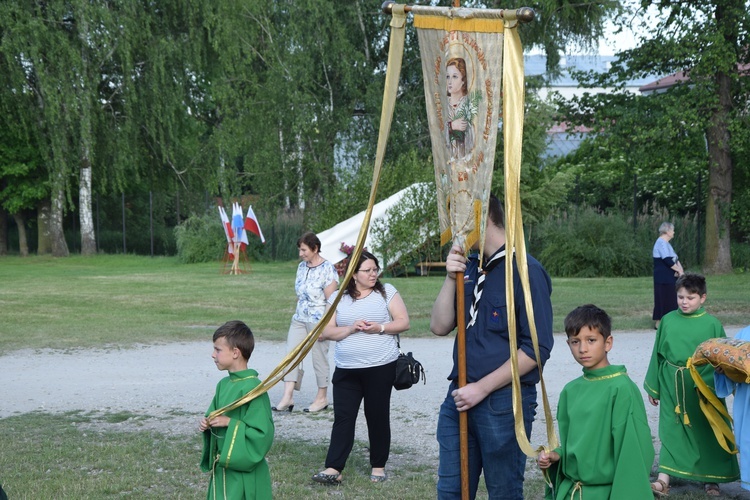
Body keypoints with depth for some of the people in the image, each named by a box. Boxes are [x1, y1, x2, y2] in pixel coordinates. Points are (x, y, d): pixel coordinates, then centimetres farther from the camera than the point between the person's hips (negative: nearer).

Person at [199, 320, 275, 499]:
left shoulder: (254, 388, -18)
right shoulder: (223, 384, 7)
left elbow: (263, 433, -20)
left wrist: (230, 423, -21)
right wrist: (206, 424, -3)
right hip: (222, 467, 8)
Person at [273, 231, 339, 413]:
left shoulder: (327, 269, -14)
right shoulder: (302, 267, 9)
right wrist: (298, 313, 16)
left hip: (318, 322, -7)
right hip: (299, 320, 7)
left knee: (319, 358, 4)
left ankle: (322, 398, 17)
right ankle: (287, 397, -4)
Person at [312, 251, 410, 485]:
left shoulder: (386, 291, 3)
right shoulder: (338, 297, 7)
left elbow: (404, 322, 0)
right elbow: (326, 331, 3)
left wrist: (380, 328, -15)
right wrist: (350, 329, -13)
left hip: (380, 368, -1)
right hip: (346, 369, 2)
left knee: (377, 417, 7)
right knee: (343, 417, -2)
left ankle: (378, 466, 19)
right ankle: (333, 469, -3)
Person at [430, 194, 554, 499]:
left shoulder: (525, 270, -11)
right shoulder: (468, 267, 10)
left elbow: (536, 348, -15)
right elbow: (439, 327, 6)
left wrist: (482, 388, -15)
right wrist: (451, 278, -8)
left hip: (504, 402, -6)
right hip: (460, 398, 7)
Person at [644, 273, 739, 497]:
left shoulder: (712, 324, -7)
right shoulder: (668, 321, 0)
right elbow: (657, 355, 8)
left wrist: (713, 386, -6)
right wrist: (653, 387, 11)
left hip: (702, 386, -1)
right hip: (672, 386, 1)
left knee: (706, 432, 9)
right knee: (670, 430, 2)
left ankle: (710, 479, 23)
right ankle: (664, 480, 2)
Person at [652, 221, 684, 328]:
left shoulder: (666, 243, 18)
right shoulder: (661, 242, -14)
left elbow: (675, 259, 13)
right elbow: (667, 260, -22)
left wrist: (679, 269, -5)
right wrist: (679, 270, -13)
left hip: (669, 277, 10)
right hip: (663, 278, -10)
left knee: (670, 299, 10)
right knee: (663, 298, -6)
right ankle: (659, 322, -1)